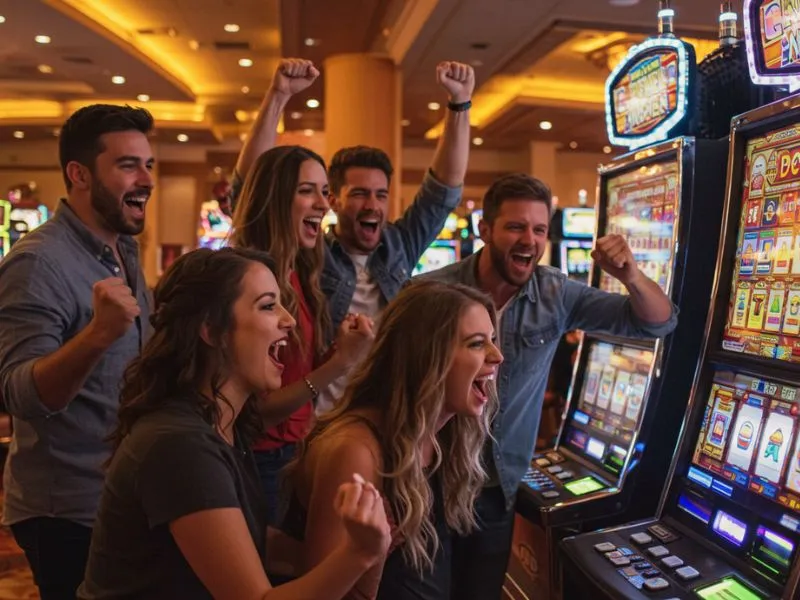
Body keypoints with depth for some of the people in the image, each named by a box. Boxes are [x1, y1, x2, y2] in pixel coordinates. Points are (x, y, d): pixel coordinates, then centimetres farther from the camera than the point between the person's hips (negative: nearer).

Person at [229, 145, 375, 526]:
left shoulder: (299, 277, 4)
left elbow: (297, 373, 8)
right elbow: (254, 406, -20)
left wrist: (338, 354, -8)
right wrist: (340, 362, -24)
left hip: (293, 453, 8)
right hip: (258, 460, -8)